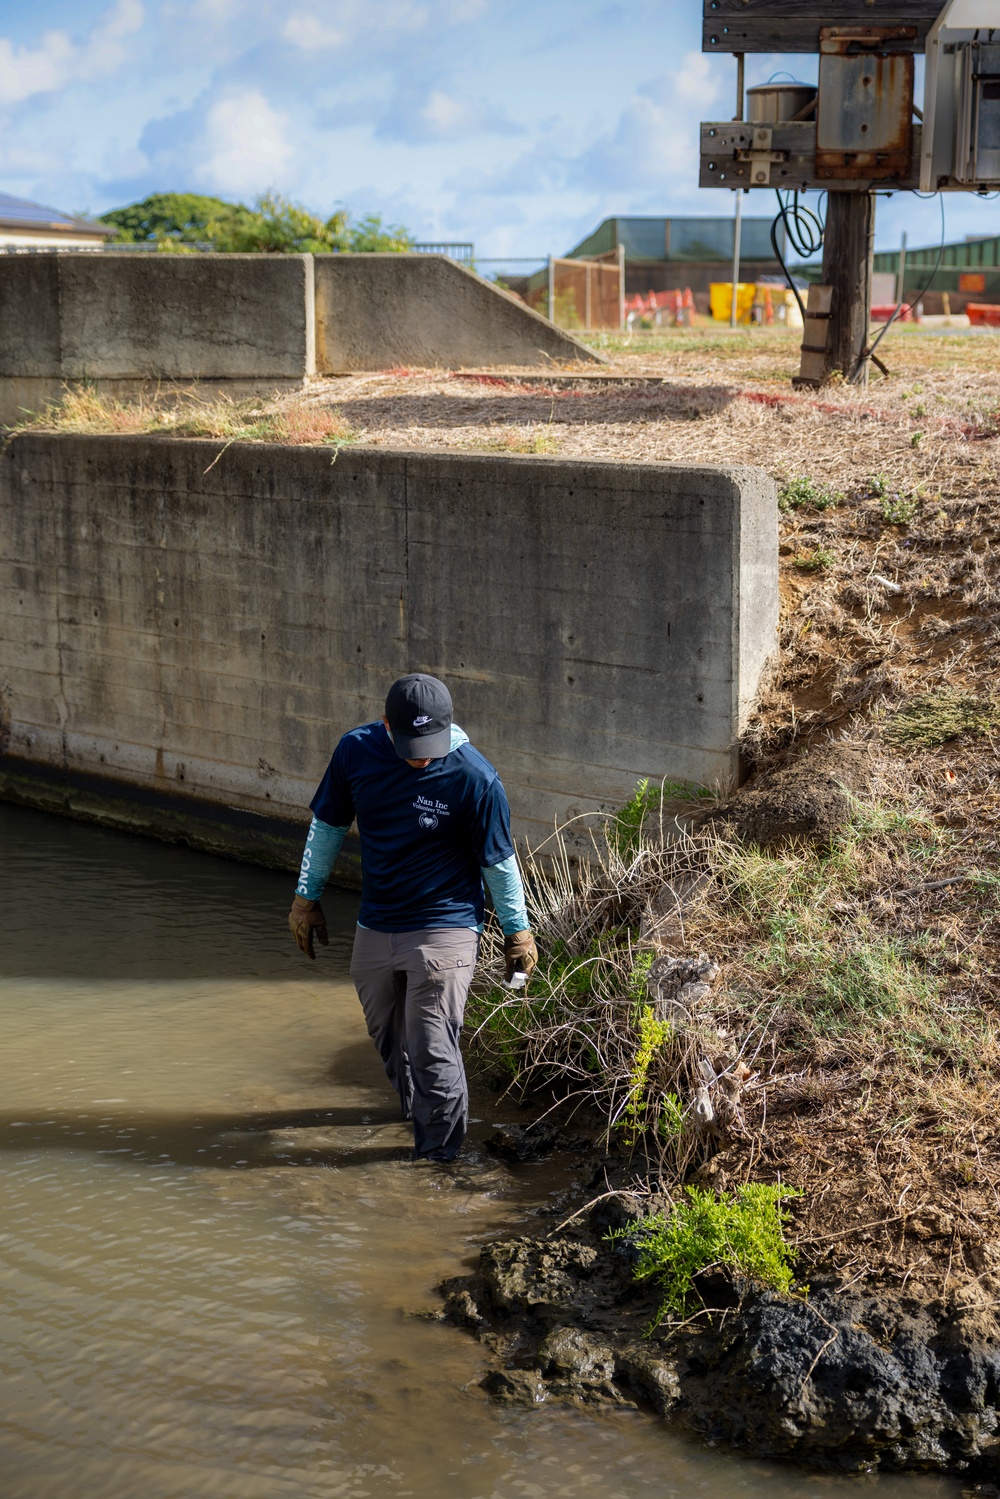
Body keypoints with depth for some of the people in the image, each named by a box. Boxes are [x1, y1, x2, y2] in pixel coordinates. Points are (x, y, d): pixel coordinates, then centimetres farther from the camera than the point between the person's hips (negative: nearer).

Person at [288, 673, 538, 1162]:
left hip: (443, 932, -5)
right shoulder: (356, 750, -9)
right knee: (388, 1038, 20)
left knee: (431, 1053, -6)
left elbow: (499, 861, -5)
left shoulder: (475, 778, -19)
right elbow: (327, 825, 8)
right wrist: (306, 896, 13)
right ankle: (416, 1109, 45)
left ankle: (437, 1155, 10)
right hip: (374, 928, 5)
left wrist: (517, 929, 4)